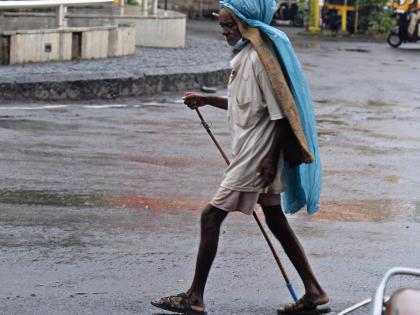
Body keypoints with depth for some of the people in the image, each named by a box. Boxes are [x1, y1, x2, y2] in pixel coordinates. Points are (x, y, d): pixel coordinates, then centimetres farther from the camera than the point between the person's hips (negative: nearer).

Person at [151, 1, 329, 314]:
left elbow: (279, 113, -19)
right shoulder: (244, 56, 12)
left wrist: (272, 159, -19)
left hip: (256, 156, -10)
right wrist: (208, 100, 13)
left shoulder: (261, 58, -18)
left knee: (212, 215, -6)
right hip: (249, 153, 10)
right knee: (276, 220, 13)